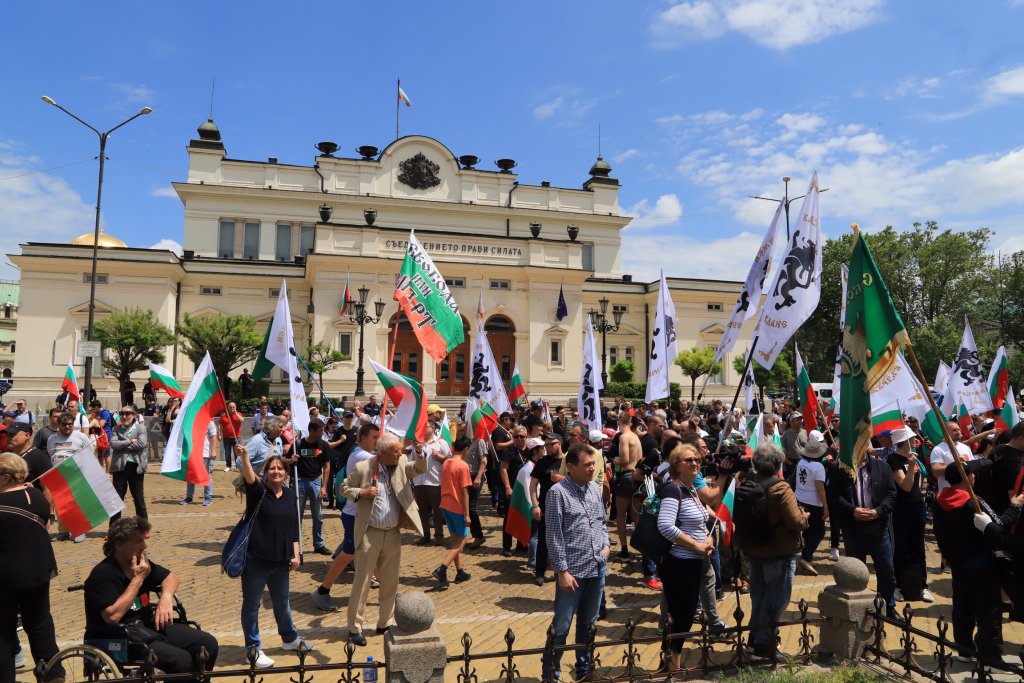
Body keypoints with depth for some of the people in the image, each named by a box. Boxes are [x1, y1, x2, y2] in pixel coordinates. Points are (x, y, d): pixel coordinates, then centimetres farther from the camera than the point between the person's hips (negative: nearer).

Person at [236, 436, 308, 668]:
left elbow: (294, 527, 8)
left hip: (281, 560, 5)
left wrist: (295, 554, 3)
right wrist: (244, 457, -52)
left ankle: (289, 638, 40)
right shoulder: (258, 490, -10)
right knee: (252, 604, 8)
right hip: (255, 559, -5)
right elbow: (249, 477, -33)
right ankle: (254, 649, 23)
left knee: (282, 602, 22)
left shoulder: (290, 494, 4)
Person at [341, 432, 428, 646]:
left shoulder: (401, 463, 1)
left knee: (390, 582, 13)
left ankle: (384, 624, 27)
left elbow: (420, 469, -8)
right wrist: (361, 492, -17)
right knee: (362, 582, 2)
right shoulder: (363, 468, -9)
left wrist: (420, 453, -26)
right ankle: (354, 628, 14)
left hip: (393, 534, 4)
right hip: (369, 534, -4)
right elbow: (345, 488, 1)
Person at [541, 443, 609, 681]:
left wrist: (606, 544, 3)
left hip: (597, 569, 6)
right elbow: (554, 536, -14)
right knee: (561, 626, 3)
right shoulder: (558, 492, -13)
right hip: (572, 571, -6)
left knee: (588, 623, 18)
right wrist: (562, 571, -16)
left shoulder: (595, 489, 7)